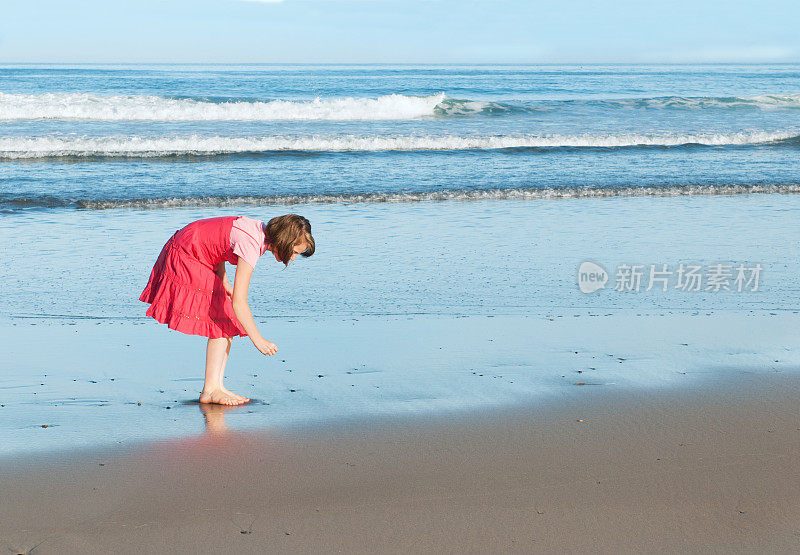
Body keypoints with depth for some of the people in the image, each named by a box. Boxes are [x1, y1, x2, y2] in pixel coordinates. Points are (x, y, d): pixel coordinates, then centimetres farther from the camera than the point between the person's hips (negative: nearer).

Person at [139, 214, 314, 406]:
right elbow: (238, 303, -32)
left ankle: (216, 386, 4)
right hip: (184, 258, -10)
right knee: (222, 322, -11)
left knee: (228, 324, 4)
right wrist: (258, 340, -27)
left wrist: (223, 282, 2)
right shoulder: (251, 245, -31)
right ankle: (210, 390, -9)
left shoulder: (262, 230, -4)